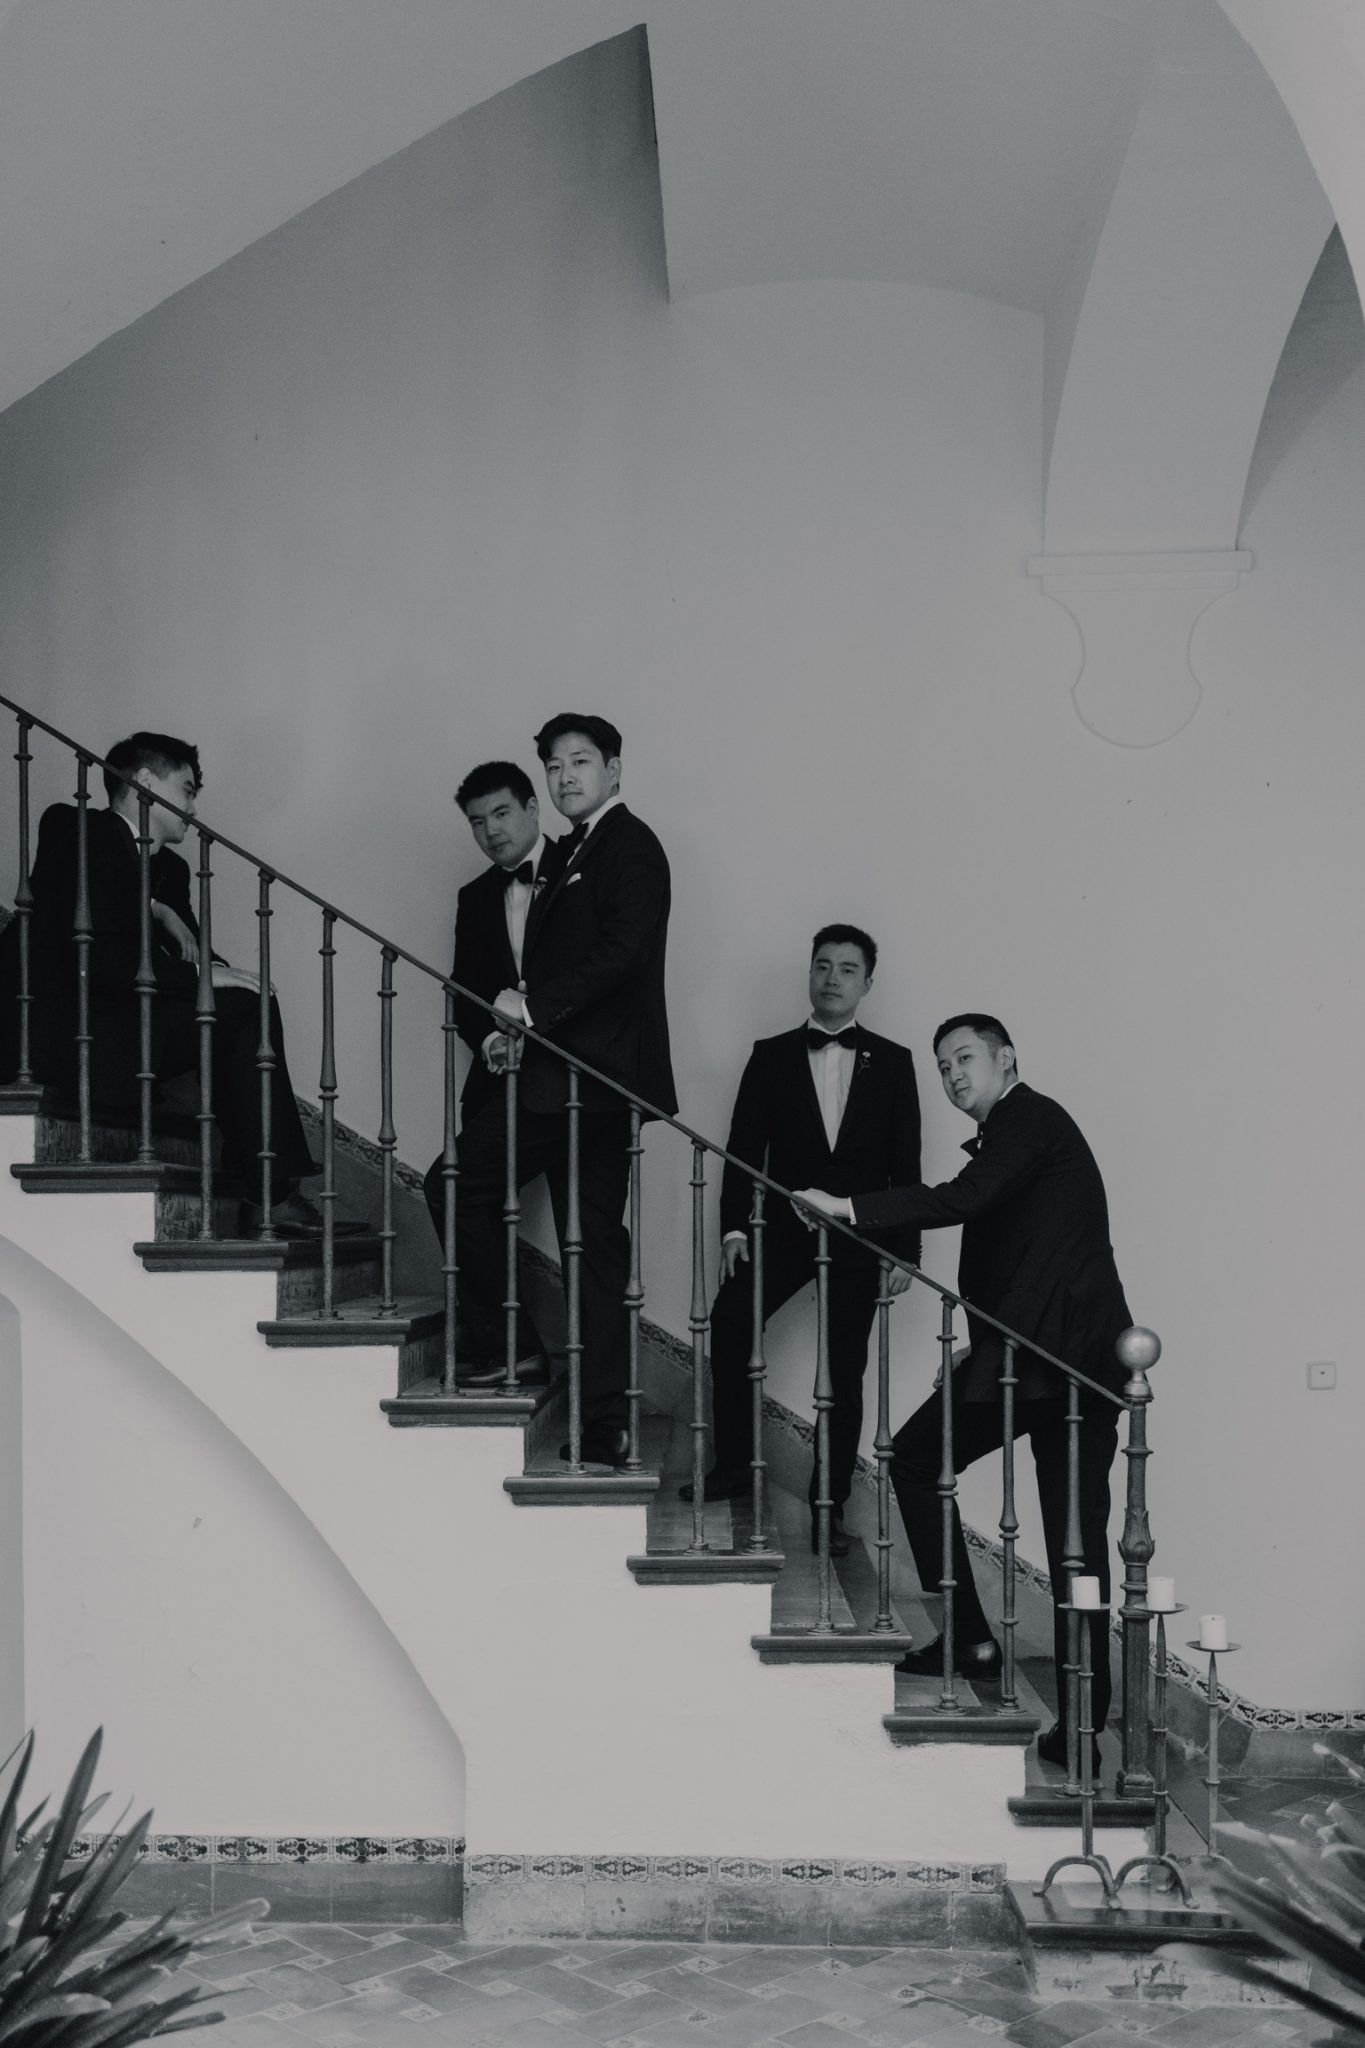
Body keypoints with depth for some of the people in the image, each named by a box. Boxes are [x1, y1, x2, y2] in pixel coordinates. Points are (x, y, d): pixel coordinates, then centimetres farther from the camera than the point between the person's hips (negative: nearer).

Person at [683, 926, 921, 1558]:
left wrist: (905, 1248, 0)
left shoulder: (892, 1062, 8)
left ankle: (830, 1504, 9)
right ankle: (733, 1465, -4)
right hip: (785, 1229, 0)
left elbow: (905, 1163, 6)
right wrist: (733, 1227, -8)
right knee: (729, 1321, -19)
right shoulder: (771, 1057, 8)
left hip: (859, 1239, 0)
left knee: (846, 1369, 0)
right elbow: (744, 1147, 3)